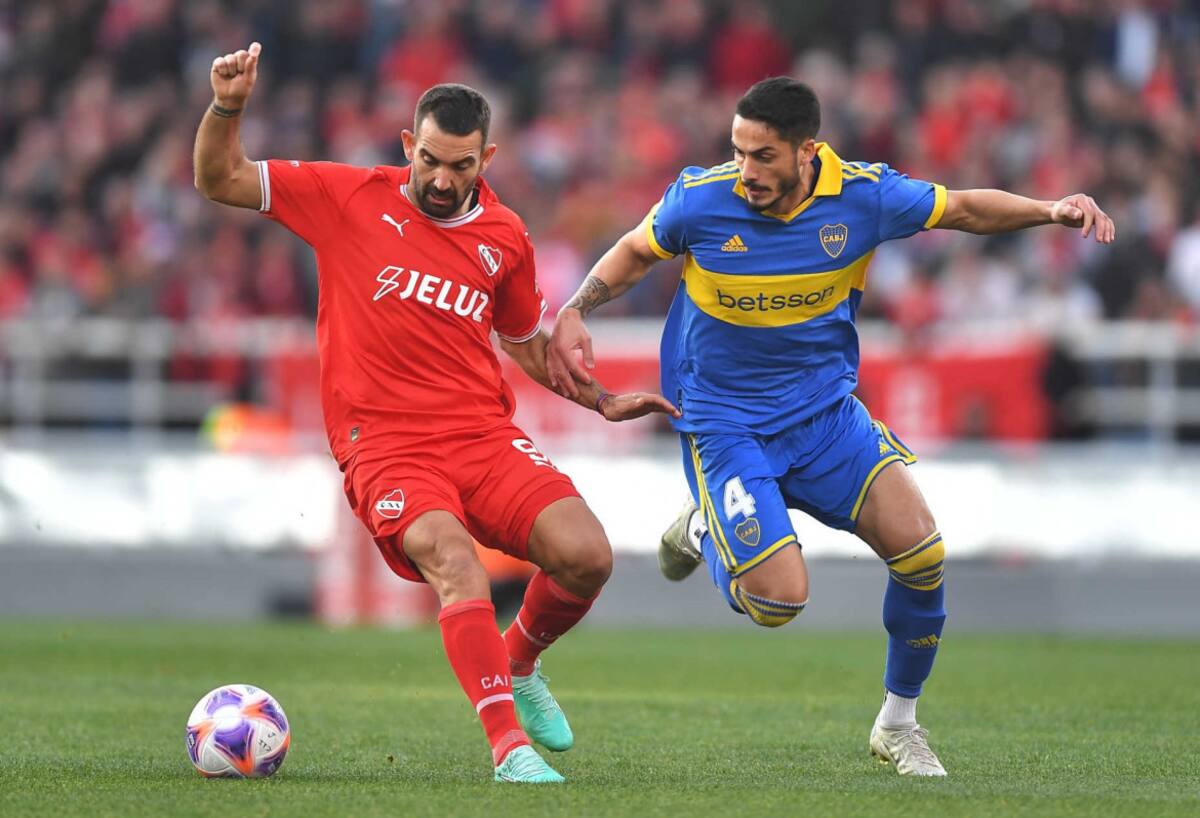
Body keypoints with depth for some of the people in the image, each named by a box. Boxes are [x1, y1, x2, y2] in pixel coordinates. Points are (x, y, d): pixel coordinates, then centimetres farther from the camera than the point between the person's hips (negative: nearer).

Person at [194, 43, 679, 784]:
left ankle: (520, 663, 17)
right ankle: (509, 744, -33)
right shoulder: (350, 197, 1)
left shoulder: (504, 237, 11)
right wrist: (228, 109, -13)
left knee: (587, 557, -16)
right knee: (455, 560, -32)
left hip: (484, 432, 4)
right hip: (385, 442, -4)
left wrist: (600, 400, 20)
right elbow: (219, 181, 4)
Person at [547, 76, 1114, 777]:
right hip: (724, 423, -3)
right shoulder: (701, 198, -16)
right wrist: (575, 313, -11)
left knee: (920, 548, -15)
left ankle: (898, 724, 8)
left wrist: (1051, 211, -14)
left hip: (827, 410, 3)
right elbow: (635, 253, 4)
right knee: (778, 601, -17)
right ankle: (703, 530, 20)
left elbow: (964, 209, 3)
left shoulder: (863, 195, -12)